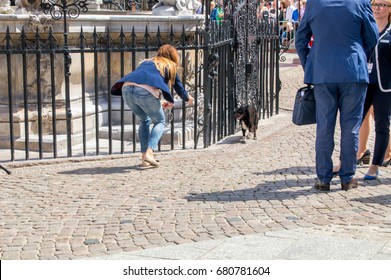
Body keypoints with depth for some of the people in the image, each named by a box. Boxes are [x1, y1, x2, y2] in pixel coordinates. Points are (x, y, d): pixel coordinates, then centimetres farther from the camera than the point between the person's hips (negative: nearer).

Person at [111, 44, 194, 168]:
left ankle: (144, 157, 19)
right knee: (160, 122, 18)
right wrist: (188, 98, 54)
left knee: (144, 120, 28)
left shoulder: (146, 62, 36)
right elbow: (179, 88, 32)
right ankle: (149, 153, -3)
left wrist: (159, 103, 57)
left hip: (126, 89, 5)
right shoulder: (170, 66, 22)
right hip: (146, 92, -5)